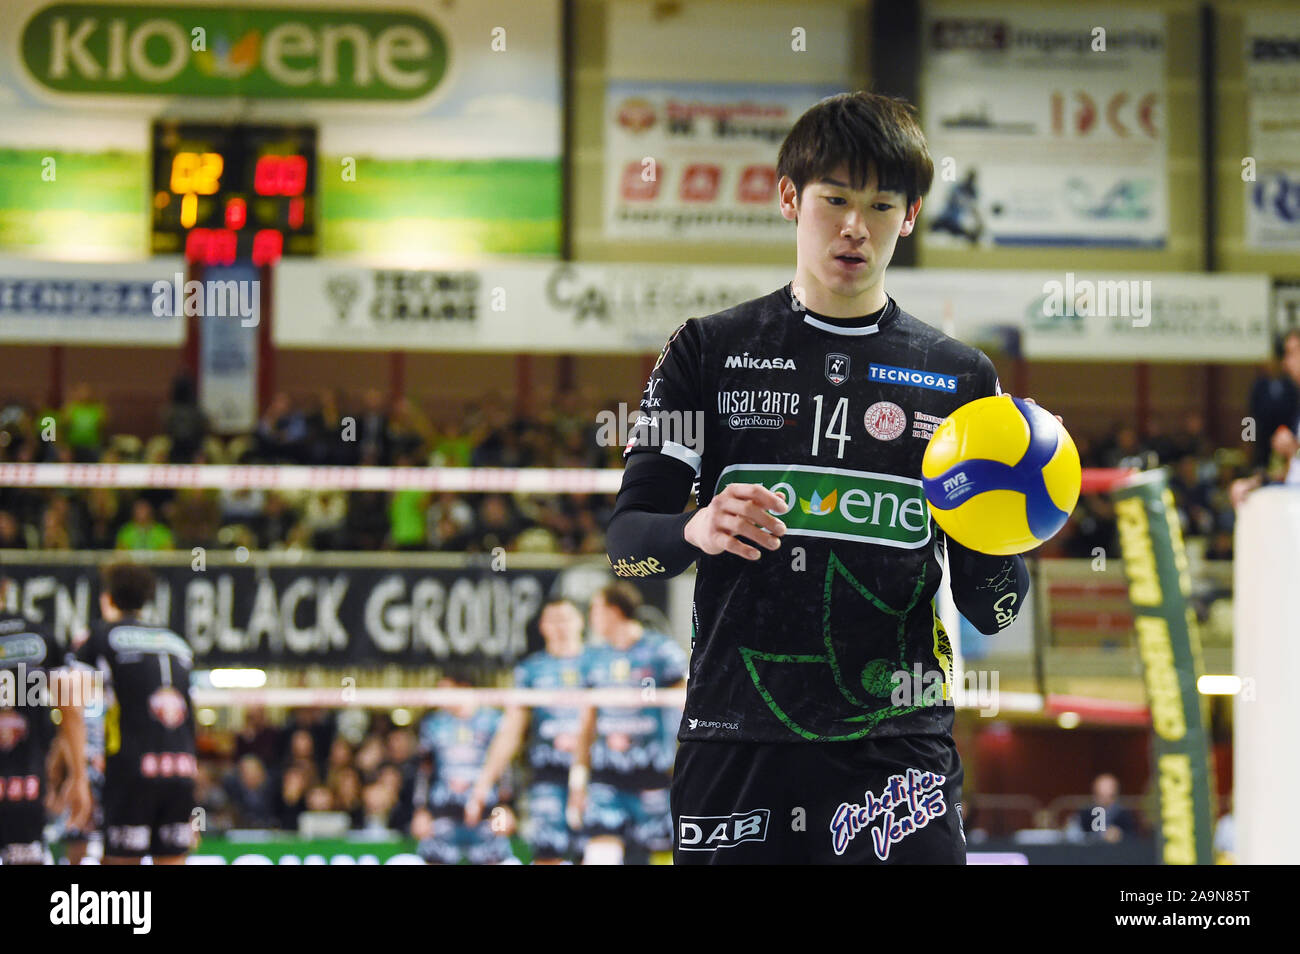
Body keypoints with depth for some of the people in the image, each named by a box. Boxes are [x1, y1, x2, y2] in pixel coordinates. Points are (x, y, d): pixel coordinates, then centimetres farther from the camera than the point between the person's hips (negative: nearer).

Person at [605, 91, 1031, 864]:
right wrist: (698, 531, -18)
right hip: (735, 743, 0)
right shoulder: (710, 353, 9)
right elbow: (627, 538, 4)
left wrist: (996, 556, -13)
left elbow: (989, 614, 10)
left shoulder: (961, 378, 11)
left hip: (896, 749, 0)